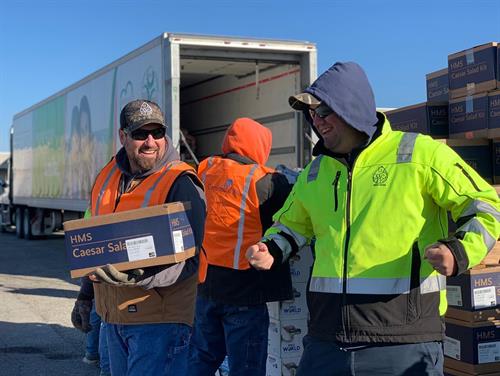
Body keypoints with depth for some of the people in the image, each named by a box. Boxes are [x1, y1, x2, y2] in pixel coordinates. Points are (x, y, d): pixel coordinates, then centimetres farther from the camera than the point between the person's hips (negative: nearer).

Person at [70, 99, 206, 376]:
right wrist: (86, 294, 23)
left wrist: (139, 276, -34)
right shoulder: (107, 177, 9)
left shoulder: (181, 183, -15)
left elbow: (188, 260, -20)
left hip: (158, 320, -7)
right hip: (113, 316, 7)